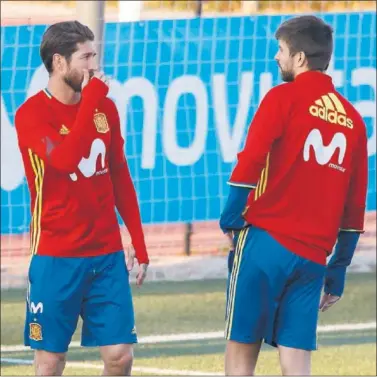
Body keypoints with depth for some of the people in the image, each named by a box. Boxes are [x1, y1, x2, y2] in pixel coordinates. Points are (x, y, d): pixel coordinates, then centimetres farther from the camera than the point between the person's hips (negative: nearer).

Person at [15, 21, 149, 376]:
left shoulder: (105, 107, 7)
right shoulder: (31, 114, -10)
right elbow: (63, 161, -28)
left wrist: (139, 245, 12)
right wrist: (90, 100, -23)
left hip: (107, 255, 4)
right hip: (56, 258, -4)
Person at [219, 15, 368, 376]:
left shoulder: (284, 97, -3)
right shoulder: (352, 118, 12)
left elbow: (249, 163, -14)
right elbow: (354, 207, 14)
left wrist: (231, 216, -5)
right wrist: (337, 273, 19)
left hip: (267, 241, -5)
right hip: (313, 257, 5)